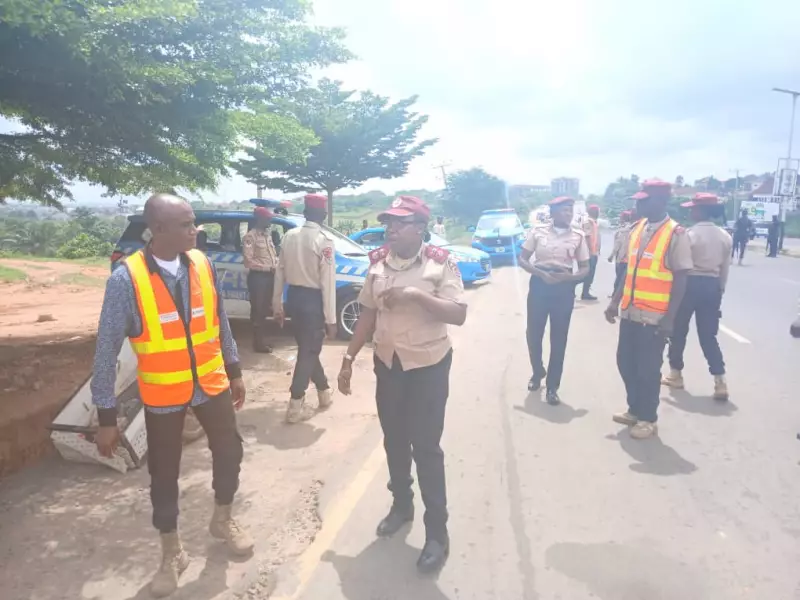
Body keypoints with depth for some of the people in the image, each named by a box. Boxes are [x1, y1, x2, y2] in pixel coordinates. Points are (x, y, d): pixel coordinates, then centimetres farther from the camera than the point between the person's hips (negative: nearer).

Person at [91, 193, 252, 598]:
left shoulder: (202, 265, -8)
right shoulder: (126, 279, -20)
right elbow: (107, 349, -15)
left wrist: (234, 371, 9)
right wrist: (106, 416, -13)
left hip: (211, 383, 3)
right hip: (163, 394, -3)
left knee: (229, 451, 15)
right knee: (164, 473, 12)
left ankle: (222, 521, 44)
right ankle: (171, 553, 35)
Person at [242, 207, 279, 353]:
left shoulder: (267, 234, 14)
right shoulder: (250, 236, -12)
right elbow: (248, 261, -18)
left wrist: (276, 264, 1)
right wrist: (268, 267, -16)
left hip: (269, 276, 8)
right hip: (257, 276, -8)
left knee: (265, 309, 15)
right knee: (257, 310, 0)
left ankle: (263, 339, 25)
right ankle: (259, 342, 8)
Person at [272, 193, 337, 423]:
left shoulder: (289, 236, 4)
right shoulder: (325, 240, -14)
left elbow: (280, 273, 7)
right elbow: (328, 282, -17)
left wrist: (277, 306, 15)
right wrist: (331, 318, -13)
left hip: (294, 298, 7)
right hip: (313, 300, -6)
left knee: (307, 348, 19)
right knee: (309, 351, 4)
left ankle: (324, 392, 35)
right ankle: (295, 406, 7)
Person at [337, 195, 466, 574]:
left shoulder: (440, 264, -13)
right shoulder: (378, 264, 2)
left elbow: (458, 315, -20)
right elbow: (368, 314, 8)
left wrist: (416, 294, -29)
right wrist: (349, 358, 6)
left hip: (429, 365, -5)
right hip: (387, 363, 5)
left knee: (426, 447, -1)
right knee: (394, 441, 16)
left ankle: (437, 530, 13)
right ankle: (401, 504, 38)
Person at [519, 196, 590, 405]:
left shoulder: (578, 236, 0)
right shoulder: (538, 232, -1)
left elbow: (585, 268, 3)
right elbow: (522, 259, 0)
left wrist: (570, 276, -18)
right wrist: (540, 273, -16)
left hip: (564, 288, 0)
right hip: (539, 285, 0)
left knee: (559, 338, 4)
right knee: (534, 333, 8)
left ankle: (552, 386, 16)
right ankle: (537, 372, 35)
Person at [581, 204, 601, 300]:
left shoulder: (595, 222, 17)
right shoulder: (587, 222, -10)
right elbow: (587, 237, -17)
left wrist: (597, 250, 17)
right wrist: (590, 251, -20)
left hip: (594, 252, 9)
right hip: (590, 252, -9)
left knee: (591, 273, 10)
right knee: (589, 273, -8)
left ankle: (586, 292, 14)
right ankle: (585, 293, -4)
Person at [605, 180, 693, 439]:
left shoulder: (676, 235, -11)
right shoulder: (636, 229, 7)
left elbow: (680, 279, -11)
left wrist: (669, 318, -14)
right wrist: (615, 301, 13)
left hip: (654, 316, -6)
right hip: (630, 312, 6)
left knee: (648, 369, 5)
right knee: (626, 363, 14)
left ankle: (648, 419, 23)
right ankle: (634, 410, 33)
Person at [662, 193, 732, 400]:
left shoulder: (690, 233, -12)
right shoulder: (725, 236, 6)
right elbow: (725, 268, 9)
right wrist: (720, 290, 18)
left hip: (691, 284, -5)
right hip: (712, 286, 5)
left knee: (678, 331, 11)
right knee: (708, 335, 9)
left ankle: (675, 374, 20)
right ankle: (720, 382, 2)